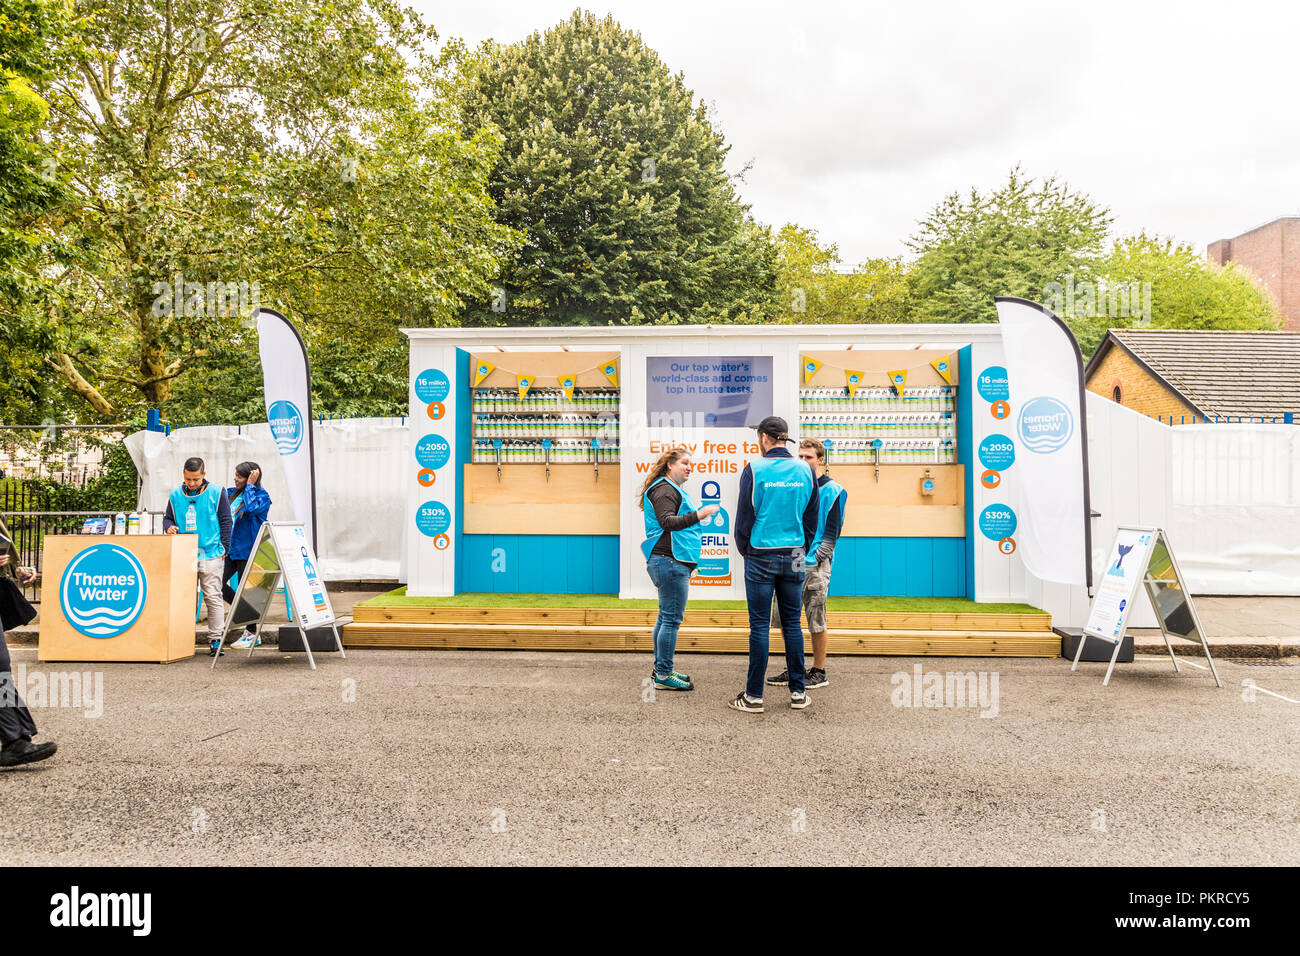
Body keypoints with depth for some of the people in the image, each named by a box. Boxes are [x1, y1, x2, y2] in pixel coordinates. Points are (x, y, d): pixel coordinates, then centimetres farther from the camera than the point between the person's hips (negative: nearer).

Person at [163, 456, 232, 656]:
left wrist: (223, 548, -2)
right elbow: (168, 518, 18)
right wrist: (169, 527, -6)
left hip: (210, 555, -3)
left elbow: (225, 521, 2)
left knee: (213, 597, -3)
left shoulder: (216, 493, 1)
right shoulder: (175, 495, 9)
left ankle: (216, 640, 2)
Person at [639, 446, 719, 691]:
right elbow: (667, 522, -26)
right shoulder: (664, 490, -11)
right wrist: (698, 515, -34)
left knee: (666, 617, 13)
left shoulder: (673, 489, 23)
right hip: (670, 560, -11)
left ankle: (661, 669, 19)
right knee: (671, 618, -9)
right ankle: (663, 675, -5)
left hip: (672, 561, 11)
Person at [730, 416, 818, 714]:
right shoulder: (805, 470, 3)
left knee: (759, 625, 1)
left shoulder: (754, 469, -8)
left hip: (761, 556, -3)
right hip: (794, 557, 3)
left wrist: (744, 551, 11)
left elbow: (744, 516, -4)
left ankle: (754, 696, 6)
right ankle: (798, 692, 16)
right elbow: (812, 518, 9)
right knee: (792, 622, 11)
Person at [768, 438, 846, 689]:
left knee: (816, 620, 0)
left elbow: (832, 530, -5)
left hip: (815, 565, -6)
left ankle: (819, 672, 11)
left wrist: (817, 559, -12)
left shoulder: (832, 490, -3)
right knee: (785, 617, 8)